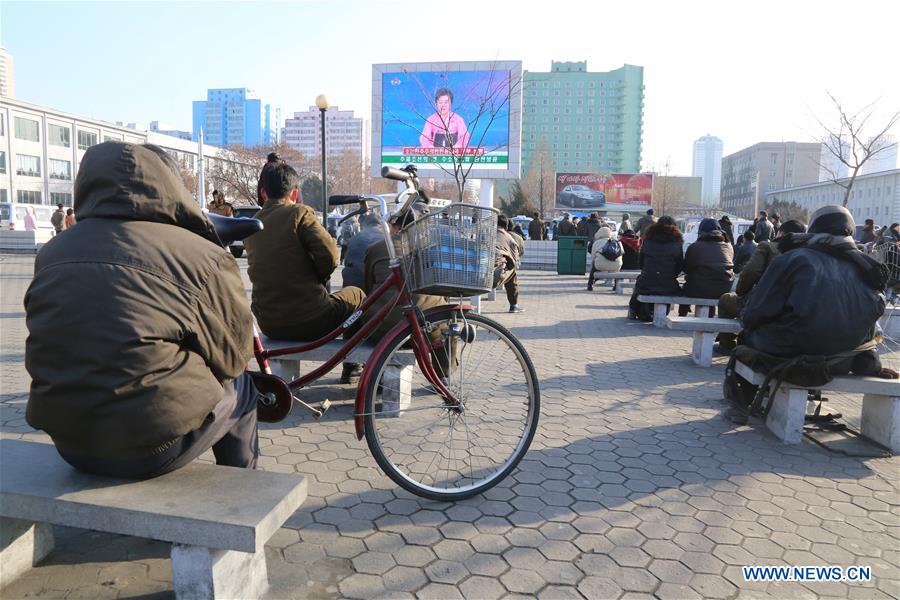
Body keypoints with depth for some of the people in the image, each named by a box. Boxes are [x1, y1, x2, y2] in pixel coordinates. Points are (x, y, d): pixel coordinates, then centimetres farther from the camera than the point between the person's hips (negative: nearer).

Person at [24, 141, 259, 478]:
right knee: (240, 389, 21)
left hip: (67, 440, 6)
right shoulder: (205, 256, -11)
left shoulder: (52, 253, 6)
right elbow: (233, 357, -3)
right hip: (154, 443, -6)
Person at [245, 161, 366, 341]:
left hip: (269, 326, 6)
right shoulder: (299, 212, -9)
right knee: (356, 294, 22)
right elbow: (329, 255, -19)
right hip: (310, 321, -6)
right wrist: (319, 278, 0)